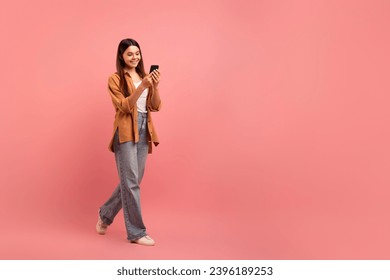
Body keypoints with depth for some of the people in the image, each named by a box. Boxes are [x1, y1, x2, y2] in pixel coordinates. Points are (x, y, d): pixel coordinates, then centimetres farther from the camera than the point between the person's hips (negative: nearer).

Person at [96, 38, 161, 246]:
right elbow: (124, 106, -14)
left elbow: (155, 107, 7)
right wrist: (142, 86, -23)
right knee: (131, 182, -6)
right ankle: (136, 232, 2)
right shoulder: (115, 79, -2)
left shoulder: (143, 76, 15)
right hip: (126, 132, -7)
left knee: (132, 181, 12)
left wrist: (155, 85, -9)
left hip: (144, 131, 7)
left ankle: (106, 214, 33)